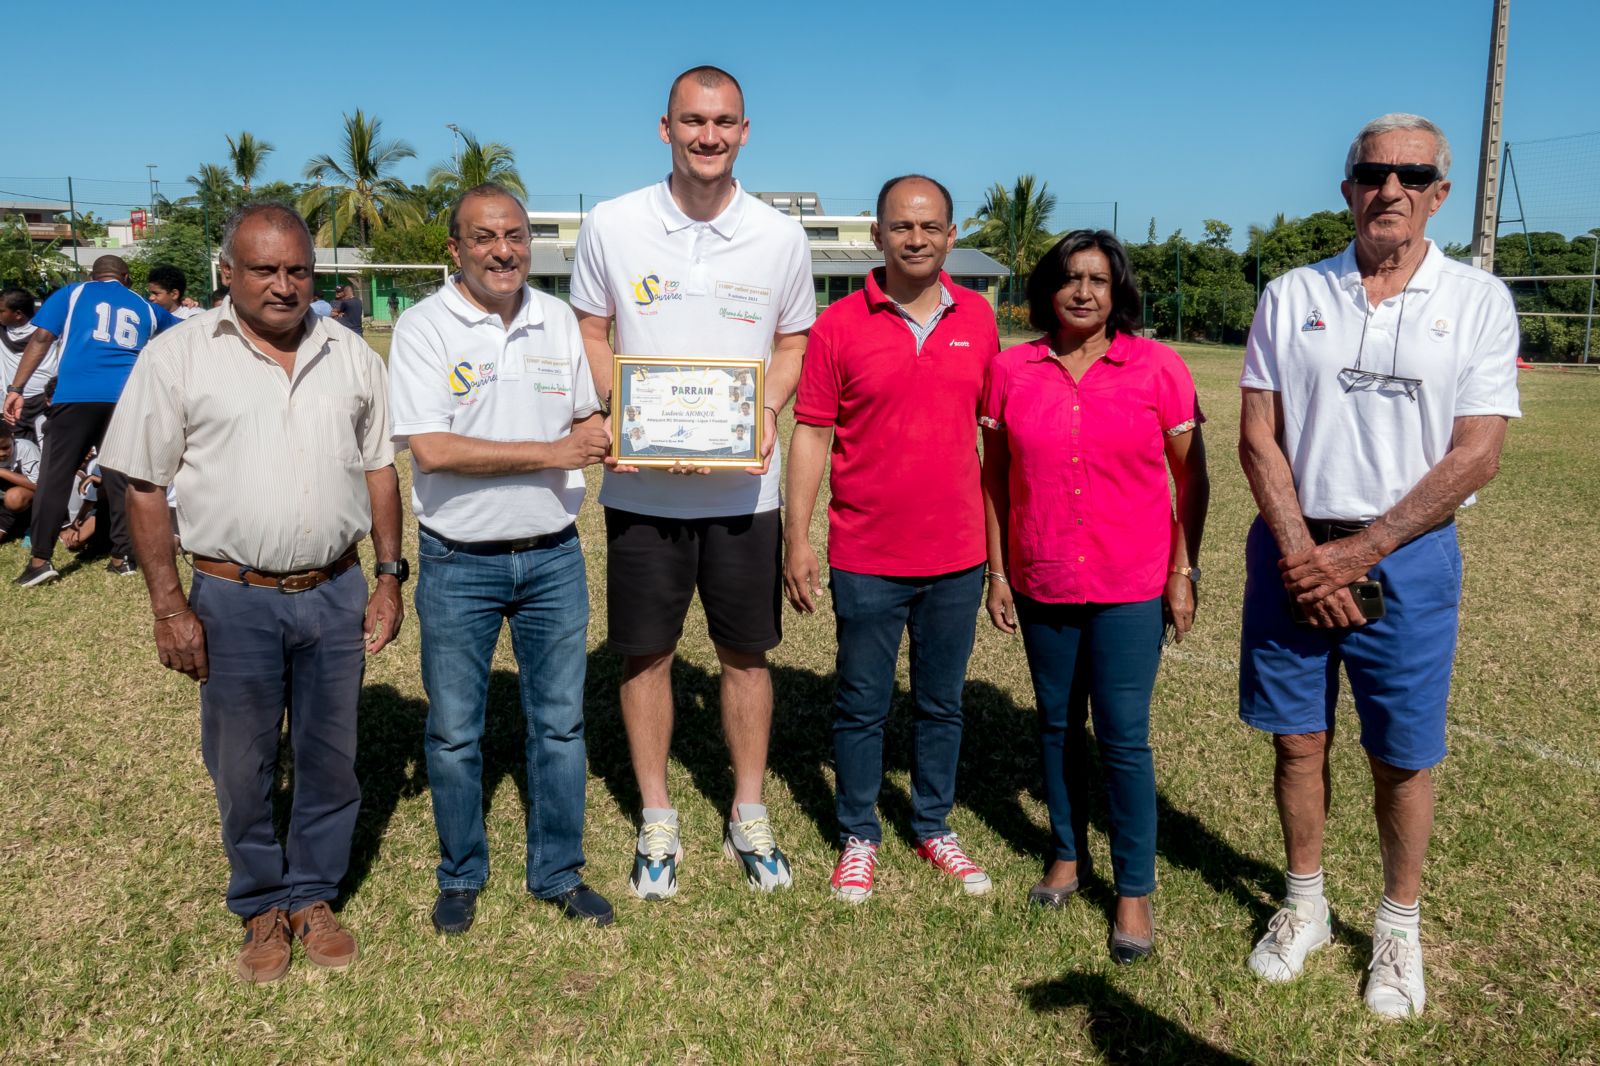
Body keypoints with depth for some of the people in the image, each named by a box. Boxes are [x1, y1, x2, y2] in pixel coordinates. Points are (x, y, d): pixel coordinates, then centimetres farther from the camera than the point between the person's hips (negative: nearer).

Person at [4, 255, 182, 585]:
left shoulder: (72, 293, 17)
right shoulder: (144, 306, 24)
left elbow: (41, 338, 4)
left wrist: (15, 388, 2)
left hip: (77, 395, -2)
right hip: (127, 397, 2)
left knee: (55, 474, 2)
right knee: (121, 478, 9)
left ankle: (40, 559, -2)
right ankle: (123, 556, 9)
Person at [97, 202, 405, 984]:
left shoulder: (352, 356, 4)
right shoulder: (177, 357, -5)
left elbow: (379, 469, 10)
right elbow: (143, 486, -3)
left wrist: (389, 577, 5)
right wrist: (168, 606, -7)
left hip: (335, 593, 2)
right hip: (233, 600, -2)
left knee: (329, 758, 13)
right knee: (241, 766, 11)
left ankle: (313, 896, 32)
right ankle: (263, 906, 31)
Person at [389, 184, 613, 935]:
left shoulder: (558, 320, 6)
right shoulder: (424, 327, -8)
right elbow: (431, 448, -18)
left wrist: (596, 434, -6)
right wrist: (551, 453, -19)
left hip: (554, 556, 4)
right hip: (459, 563, -3)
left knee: (560, 722, 11)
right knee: (455, 732, 10)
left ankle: (559, 873, 28)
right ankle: (461, 876, 30)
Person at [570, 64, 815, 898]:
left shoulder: (780, 237, 0)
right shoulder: (610, 226, -2)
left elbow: (794, 345, 10)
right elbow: (589, 338, 5)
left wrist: (763, 412, -11)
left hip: (744, 486, 1)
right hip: (641, 486, 0)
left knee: (746, 653, 10)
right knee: (646, 653, 8)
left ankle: (749, 816, 28)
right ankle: (656, 822, 25)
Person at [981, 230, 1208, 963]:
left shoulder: (1158, 368, -5)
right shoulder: (1012, 370, 0)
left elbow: (1191, 475, 1)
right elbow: (995, 477, 6)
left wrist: (1185, 571, -3)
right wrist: (996, 571, 4)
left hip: (1131, 586, -2)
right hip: (1042, 584, 3)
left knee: (1123, 737, 0)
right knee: (1057, 725, 15)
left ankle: (1135, 891, 14)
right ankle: (1067, 854, 34)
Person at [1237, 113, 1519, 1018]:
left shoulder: (1478, 301, -1)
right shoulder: (1292, 296, 4)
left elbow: (1475, 456, -7)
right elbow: (1259, 439, 1)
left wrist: (1357, 554, -13)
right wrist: (1302, 554, -10)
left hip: (1407, 557, -1)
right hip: (1293, 551, 2)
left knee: (1404, 757, 7)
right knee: (1298, 739, 10)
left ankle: (1400, 927, 28)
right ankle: (1305, 907, 30)